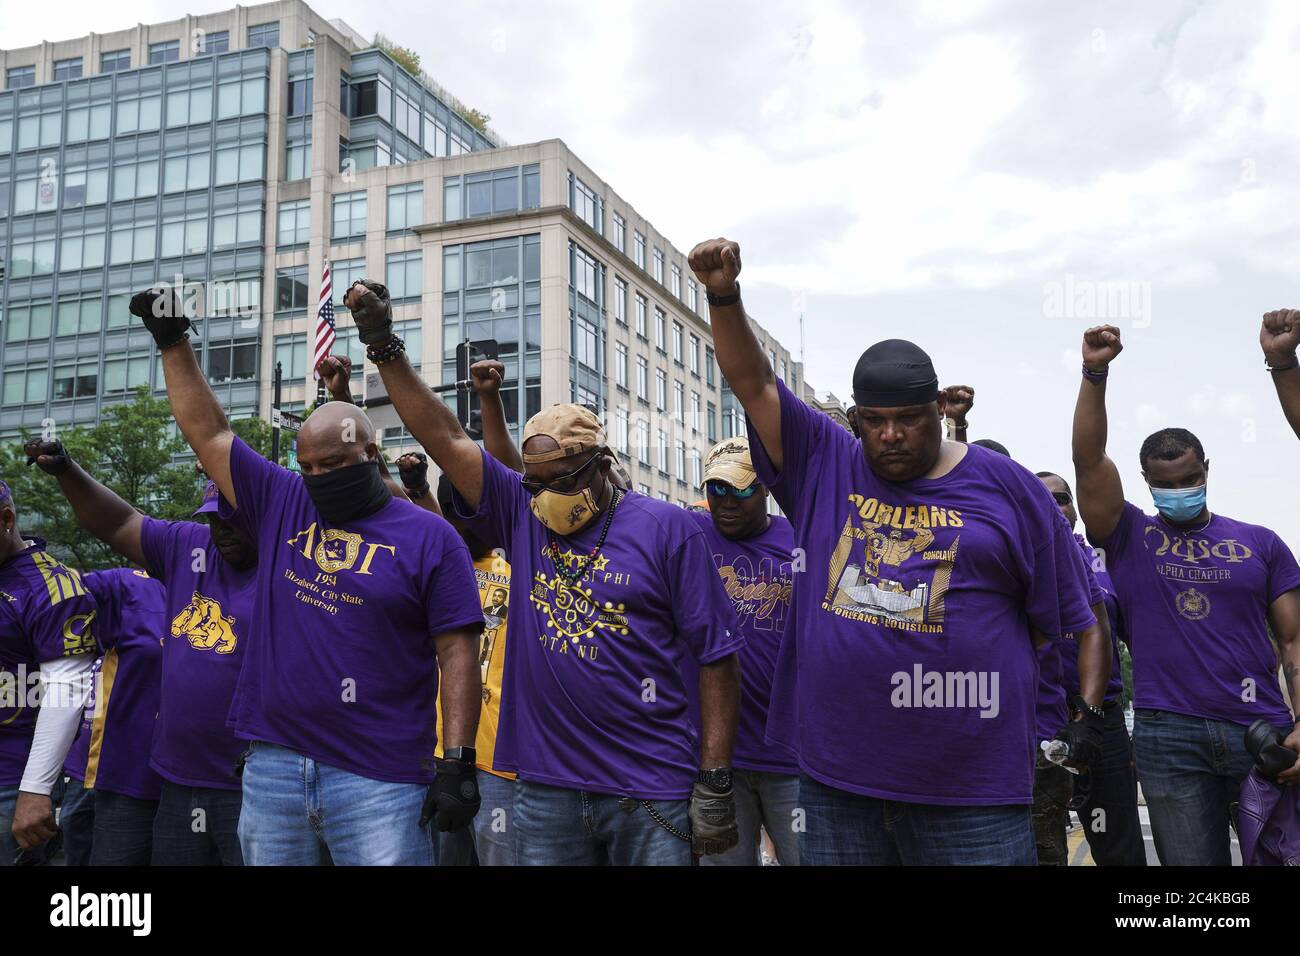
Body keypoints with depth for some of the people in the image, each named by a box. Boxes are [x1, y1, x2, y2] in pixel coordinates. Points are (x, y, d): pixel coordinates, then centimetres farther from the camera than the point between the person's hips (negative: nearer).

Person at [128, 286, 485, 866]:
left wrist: (457, 762, -11)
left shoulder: (428, 537, -1)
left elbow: (457, 654, -5)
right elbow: (207, 432, 16)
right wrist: (173, 342, 14)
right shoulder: (281, 505, 11)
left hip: (378, 780, -4)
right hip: (271, 767, 4)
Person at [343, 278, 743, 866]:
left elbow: (717, 657, -4)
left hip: (651, 793, -3)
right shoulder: (523, 514, 7)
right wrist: (383, 347, -2)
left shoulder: (666, 529, -3)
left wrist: (715, 780, -8)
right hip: (545, 787, 3)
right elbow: (444, 436, 5)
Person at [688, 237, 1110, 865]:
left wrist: (1090, 716, -2)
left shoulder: (1007, 488, 3)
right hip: (834, 776, 2)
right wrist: (723, 295, -11)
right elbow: (753, 381, 3)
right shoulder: (824, 466, 9)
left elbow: (1078, 617, 6)